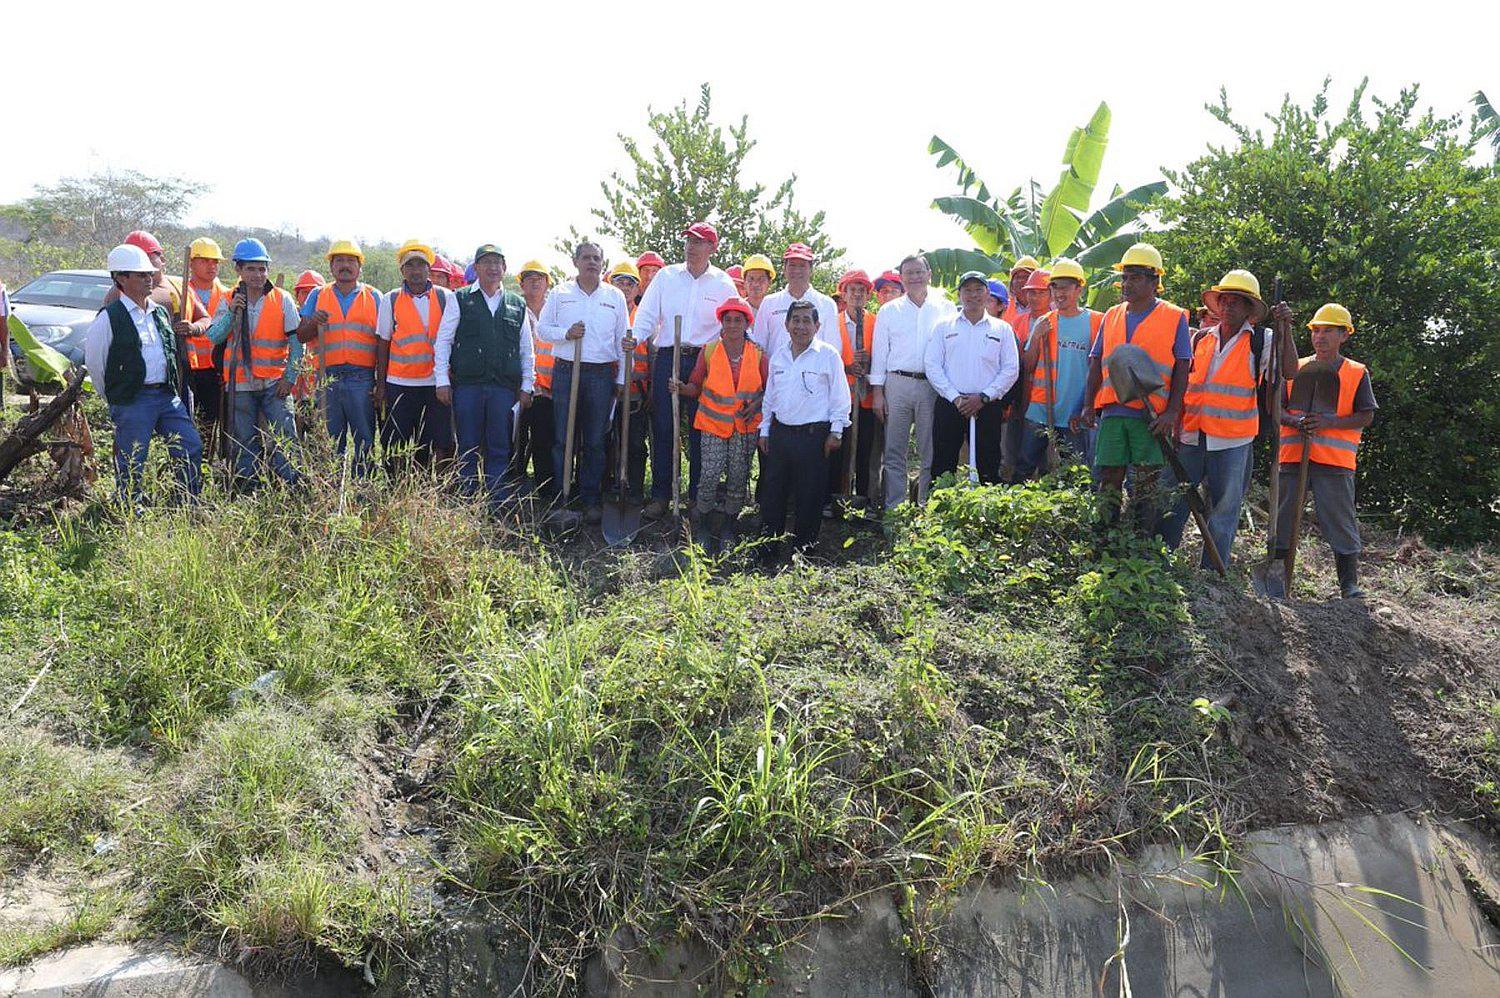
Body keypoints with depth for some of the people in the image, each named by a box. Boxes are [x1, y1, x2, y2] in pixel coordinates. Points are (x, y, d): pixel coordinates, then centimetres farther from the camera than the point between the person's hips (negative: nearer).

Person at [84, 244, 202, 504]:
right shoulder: (109, 318, -7)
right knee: (131, 464, -1)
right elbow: (93, 361, -2)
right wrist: (115, 397, 5)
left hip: (168, 395, 6)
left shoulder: (160, 312, 13)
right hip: (132, 402, -6)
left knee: (191, 448, 4)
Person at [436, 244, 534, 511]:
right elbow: (443, 341, 5)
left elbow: (526, 350, 16)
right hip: (467, 385, -2)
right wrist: (442, 379, -3)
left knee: (499, 449, 3)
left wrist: (526, 386, 9)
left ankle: (497, 509, 8)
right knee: (468, 448, 3)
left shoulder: (517, 304, 14)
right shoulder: (460, 299, 7)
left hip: (504, 387, 2)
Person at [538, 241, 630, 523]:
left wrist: (622, 380, 5)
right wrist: (565, 334, -11)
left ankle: (592, 500, 11)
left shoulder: (616, 296, 9)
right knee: (563, 439, 1)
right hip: (565, 372, 0)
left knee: (596, 442, 4)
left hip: (601, 375, 0)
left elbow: (623, 340, 10)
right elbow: (542, 328, 9)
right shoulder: (560, 293, 8)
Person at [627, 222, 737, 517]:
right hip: (667, 358, 1)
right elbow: (647, 313, 6)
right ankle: (660, 494, 9)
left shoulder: (723, 283, 6)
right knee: (662, 427, 0)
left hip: (704, 362, -1)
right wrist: (636, 337, -12)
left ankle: (698, 495, 11)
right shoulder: (666, 276, 9)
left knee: (701, 429, 1)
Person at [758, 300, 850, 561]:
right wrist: (765, 430, 15)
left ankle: (804, 547, 13)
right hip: (780, 431, 5)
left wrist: (835, 431, -5)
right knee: (773, 490, 7)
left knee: (809, 493, 1)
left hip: (813, 433, -4)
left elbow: (839, 397, -2)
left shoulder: (828, 356, -4)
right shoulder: (778, 356, 11)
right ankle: (769, 544, 16)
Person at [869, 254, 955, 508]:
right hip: (897, 384, 0)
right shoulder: (889, 311, 10)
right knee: (894, 452, 0)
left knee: (931, 453, 3)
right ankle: (894, 509, 6)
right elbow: (880, 352, 9)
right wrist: (877, 392, 1)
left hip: (934, 387, 0)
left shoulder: (946, 309, 8)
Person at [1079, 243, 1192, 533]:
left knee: (1145, 487, 3)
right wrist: (1089, 405, 4)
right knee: (1109, 480, 3)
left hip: (1152, 417, -3)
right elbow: (1096, 364, 14)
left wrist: (1172, 412, -11)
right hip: (1112, 412, 3)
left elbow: (1182, 369, -2)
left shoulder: (1175, 318, 2)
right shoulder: (1111, 317, 13)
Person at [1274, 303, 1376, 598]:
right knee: (1284, 516, 6)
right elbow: (1276, 407, 9)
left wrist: (1328, 422, -14)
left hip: (1335, 460, -2)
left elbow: (1366, 417, 2)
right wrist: (1296, 421, -12)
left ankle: (1349, 583, 5)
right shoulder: (1296, 368, 13)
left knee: (1340, 521, -2)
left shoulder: (1357, 373, 7)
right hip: (1293, 454, 2)